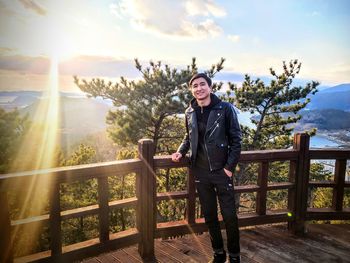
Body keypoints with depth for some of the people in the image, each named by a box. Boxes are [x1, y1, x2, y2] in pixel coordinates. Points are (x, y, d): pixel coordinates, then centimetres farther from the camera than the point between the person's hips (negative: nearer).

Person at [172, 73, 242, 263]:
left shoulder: (225, 109, -9)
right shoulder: (190, 113, 4)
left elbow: (236, 139, -6)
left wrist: (230, 166, -11)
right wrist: (181, 151, 1)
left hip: (222, 171, -4)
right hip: (200, 173, 4)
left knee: (229, 215, 5)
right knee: (209, 215, 14)